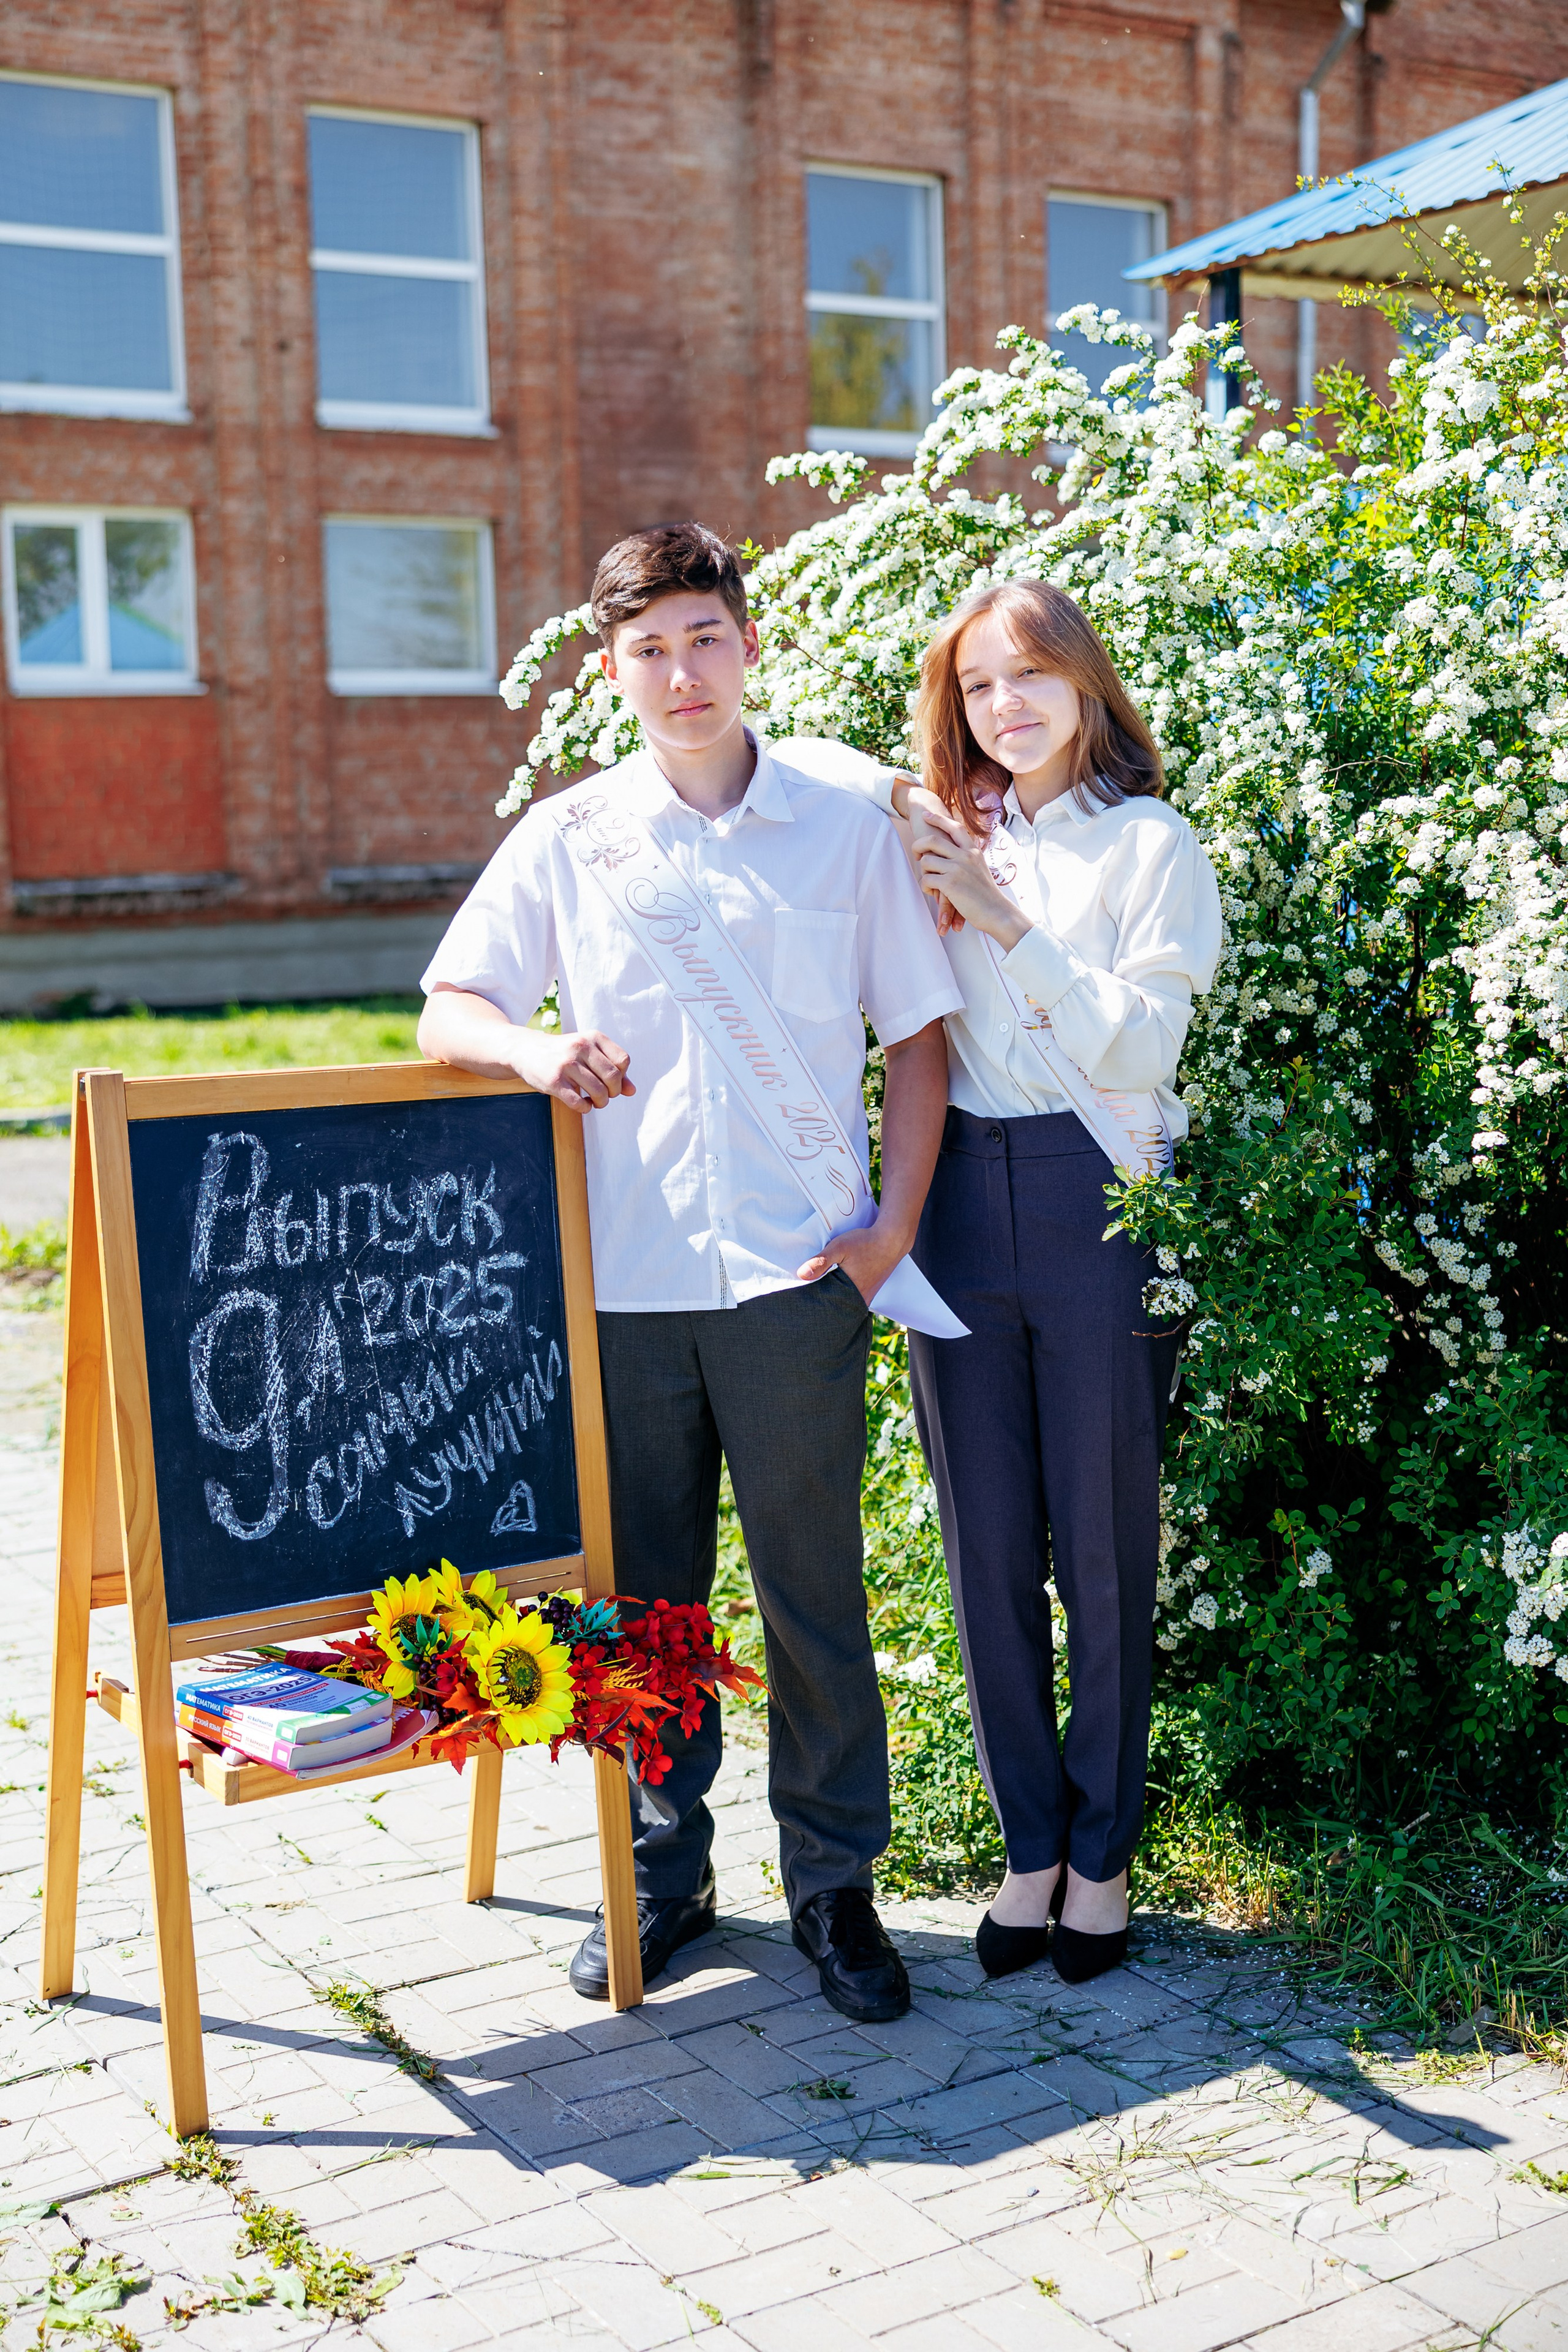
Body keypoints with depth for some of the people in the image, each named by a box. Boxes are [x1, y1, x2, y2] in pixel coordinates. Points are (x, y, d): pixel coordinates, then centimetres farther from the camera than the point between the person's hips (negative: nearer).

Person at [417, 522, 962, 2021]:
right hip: (622, 1279, 1)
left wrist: (896, 1219, -1)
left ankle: (834, 1881, 20)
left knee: (814, 1590, 5)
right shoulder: (566, 839, 7)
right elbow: (445, 1009, 7)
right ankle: (663, 1873, 26)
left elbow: (916, 1036, 8)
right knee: (644, 1593, 10)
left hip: (795, 1277, -1)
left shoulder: (847, 830, 6)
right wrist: (533, 1049, -15)